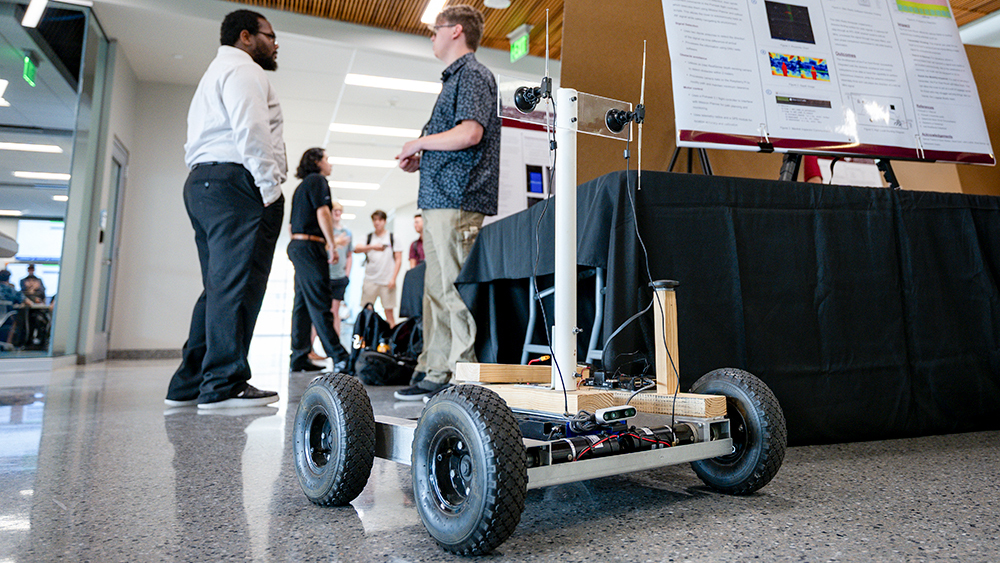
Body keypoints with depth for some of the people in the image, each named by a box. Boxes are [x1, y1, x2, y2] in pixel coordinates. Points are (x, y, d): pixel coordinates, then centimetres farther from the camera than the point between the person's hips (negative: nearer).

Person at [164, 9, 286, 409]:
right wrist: (270, 186, -16)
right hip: (234, 183, -10)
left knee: (220, 288, 8)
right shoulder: (242, 68, 1)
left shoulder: (217, 73, 33)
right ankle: (222, 387, -13)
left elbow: (198, 143, 26)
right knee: (236, 287, -13)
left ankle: (189, 384, 10)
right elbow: (251, 130, -16)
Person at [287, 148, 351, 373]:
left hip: (297, 245, 10)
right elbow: (322, 213, -16)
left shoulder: (301, 186, 24)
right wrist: (332, 245, -16)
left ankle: (299, 358, 9)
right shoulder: (317, 180, -3)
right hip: (311, 246, -10)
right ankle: (339, 357, -12)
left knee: (303, 304, 8)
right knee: (319, 305, -12)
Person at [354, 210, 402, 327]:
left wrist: (393, 278, -4)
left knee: (389, 312, -2)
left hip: (387, 281, -2)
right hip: (370, 280, 2)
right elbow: (356, 249, -5)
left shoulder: (392, 238, 9)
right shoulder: (368, 237, 13)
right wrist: (372, 247, -22)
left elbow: (398, 259, 6)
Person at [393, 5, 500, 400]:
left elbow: (469, 133, -19)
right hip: (439, 198, 10)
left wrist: (420, 143, -7)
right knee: (435, 290, 9)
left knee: (455, 289, -10)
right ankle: (433, 372, 15)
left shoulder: (473, 74, -3)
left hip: (457, 198, -10)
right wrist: (421, 159, 14)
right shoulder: (455, 78, 27)